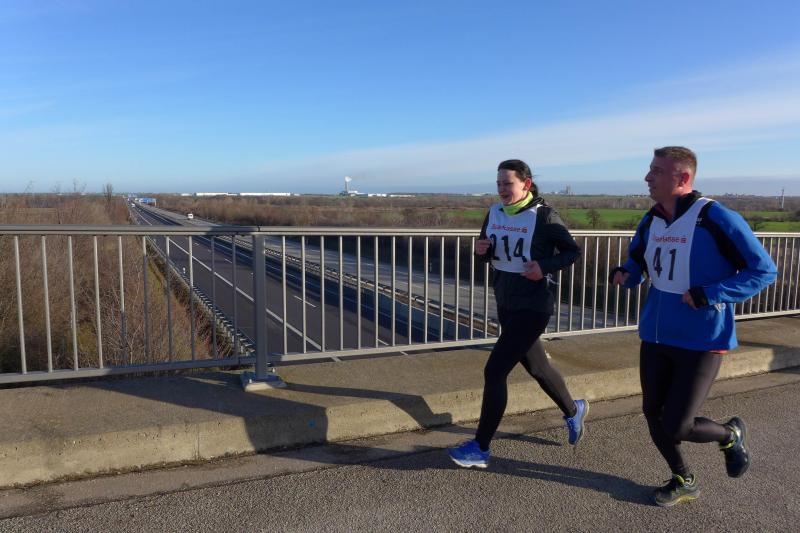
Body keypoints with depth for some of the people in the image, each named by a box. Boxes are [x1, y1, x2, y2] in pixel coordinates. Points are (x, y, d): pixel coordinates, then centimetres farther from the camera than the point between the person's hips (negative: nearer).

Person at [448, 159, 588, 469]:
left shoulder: (543, 216, -14)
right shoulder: (494, 213, 4)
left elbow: (572, 251, -7)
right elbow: (485, 255, 12)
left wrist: (545, 266, -24)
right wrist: (480, 251, -11)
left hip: (532, 307, -7)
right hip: (505, 304, 7)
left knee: (494, 371, -10)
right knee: (537, 367, 21)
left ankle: (481, 449, 3)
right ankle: (573, 411, 48)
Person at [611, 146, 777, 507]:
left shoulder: (716, 219, -18)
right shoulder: (651, 221, 2)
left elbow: (764, 271, -14)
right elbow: (636, 261, 18)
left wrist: (707, 295, -23)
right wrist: (625, 274, -6)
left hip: (702, 341, -6)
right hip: (655, 337, 6)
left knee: (677, 426, -4)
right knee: (653, 415, 11)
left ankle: (731, 435, 31)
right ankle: (684, 482, 36)